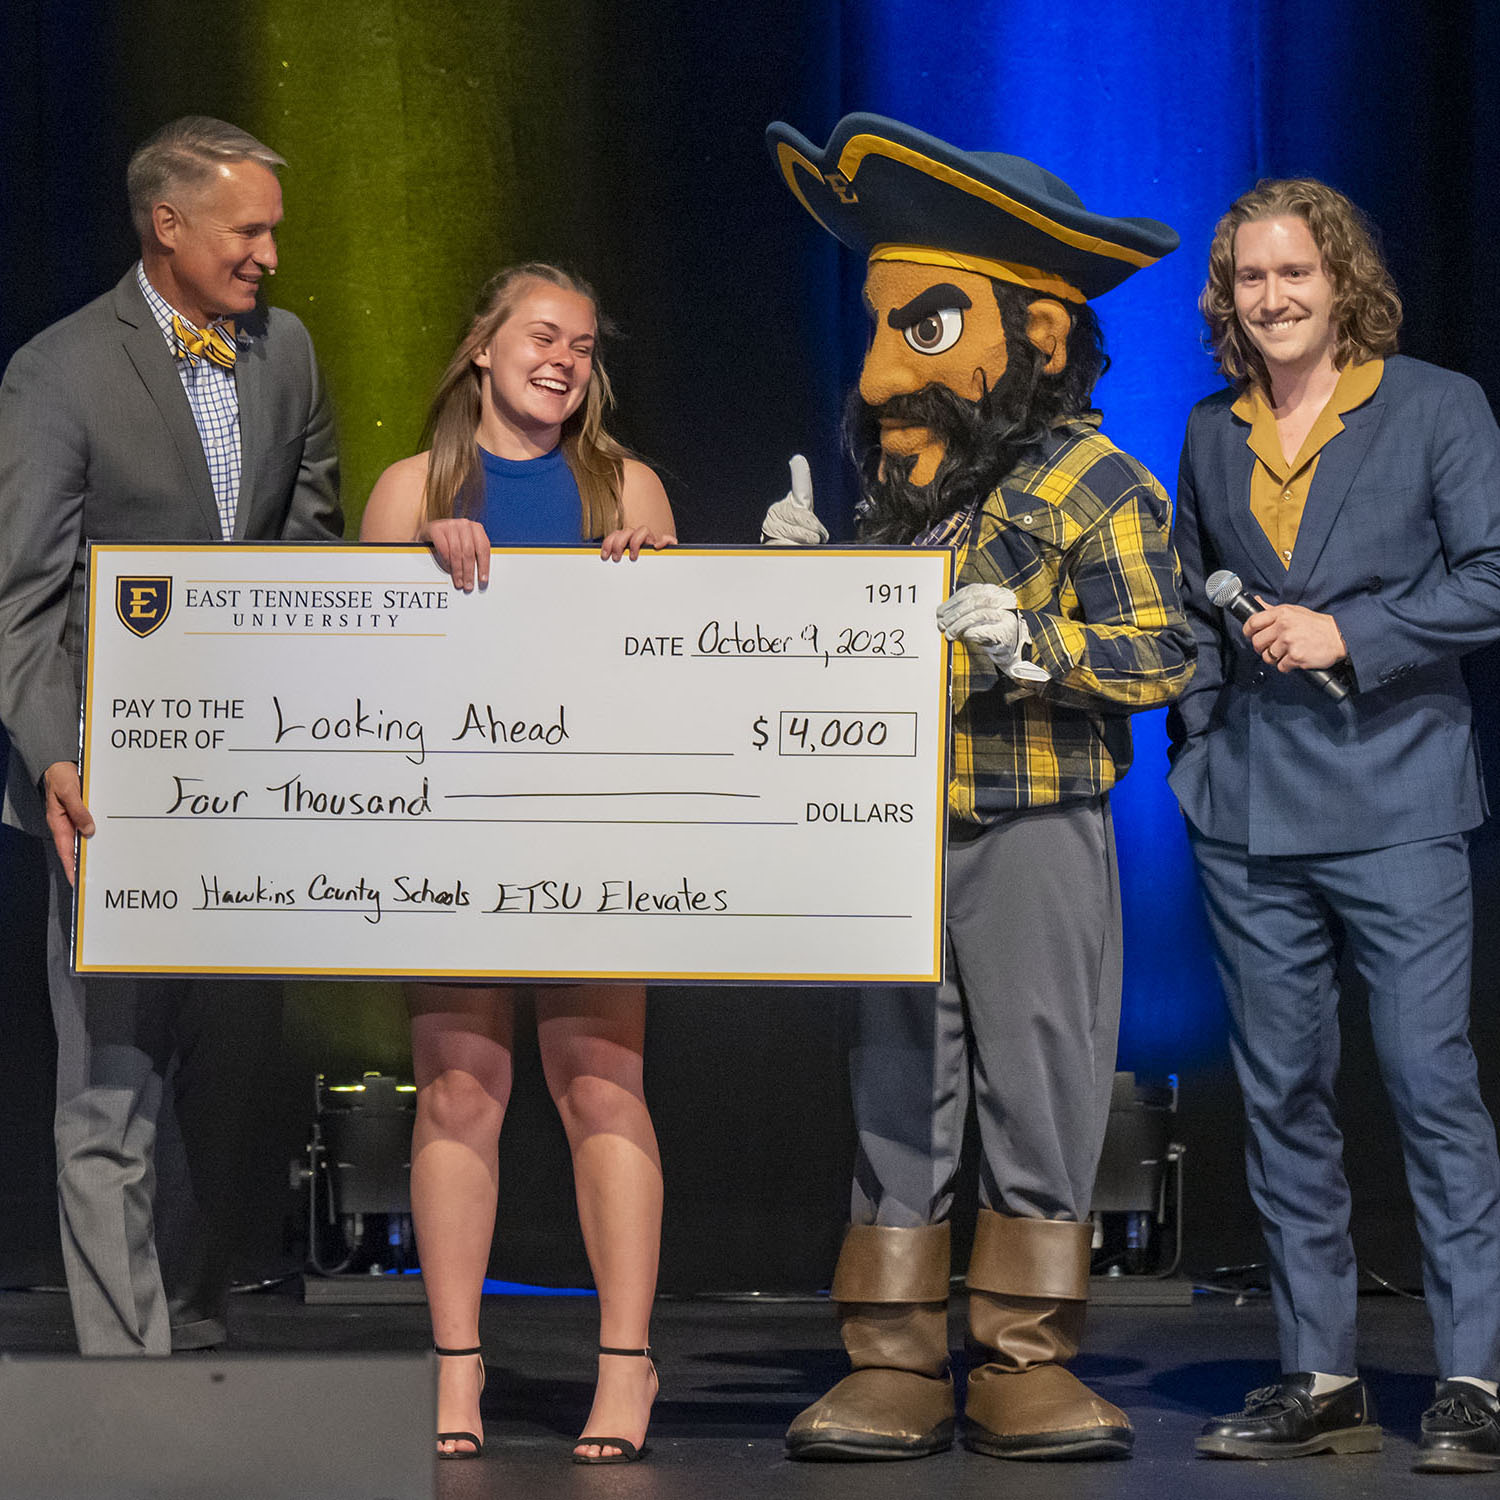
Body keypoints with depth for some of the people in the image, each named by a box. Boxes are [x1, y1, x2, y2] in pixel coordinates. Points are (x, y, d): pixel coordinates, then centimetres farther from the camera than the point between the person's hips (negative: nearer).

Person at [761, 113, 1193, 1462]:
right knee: (895, 1092, 4)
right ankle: (897, 1368, 8)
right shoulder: (906, 492, 16)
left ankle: (1027, 1362, 4)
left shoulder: (1097, 485, -4)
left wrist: (1041, 644, -25)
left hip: (1037, 834, -6)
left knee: (1038, 1090, -2)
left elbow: (1165, 650, -12)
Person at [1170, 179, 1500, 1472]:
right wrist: (1197, 733, 10)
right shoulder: (1212, 435, 14)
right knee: (1283, 1090, 6)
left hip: (1393, 795, -5)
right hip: (1248, 810, 5)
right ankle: (1319, 1378, 12)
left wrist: (1351, 632, -14)